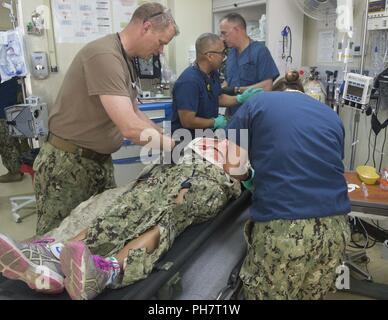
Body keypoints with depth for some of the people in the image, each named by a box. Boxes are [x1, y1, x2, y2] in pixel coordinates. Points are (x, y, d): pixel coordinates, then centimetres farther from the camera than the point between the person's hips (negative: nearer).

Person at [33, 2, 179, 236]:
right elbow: (130, 128, -30)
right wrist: (176, 146, -19)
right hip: (66, 165, -8)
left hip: (101, 162, 9)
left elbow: (134, 115, 16)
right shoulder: (105, 55, -23)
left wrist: (167, 139, 7)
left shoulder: (126, 61, 8)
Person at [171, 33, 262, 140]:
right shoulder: (189, 81, -24)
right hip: (187, 138, -8)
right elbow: (188, 121, -26)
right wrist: (215, 122, -12)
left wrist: (240, 98, 3)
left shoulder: (213, 73, 5)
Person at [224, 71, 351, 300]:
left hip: (282, 228, -4)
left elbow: (231, 165, 5)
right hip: (334, 227, 5)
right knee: (313, 295, 24)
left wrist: (249, 177, 27)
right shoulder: (332, 115, 21)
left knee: (268, 294, 17)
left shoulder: (258, 103, 9)